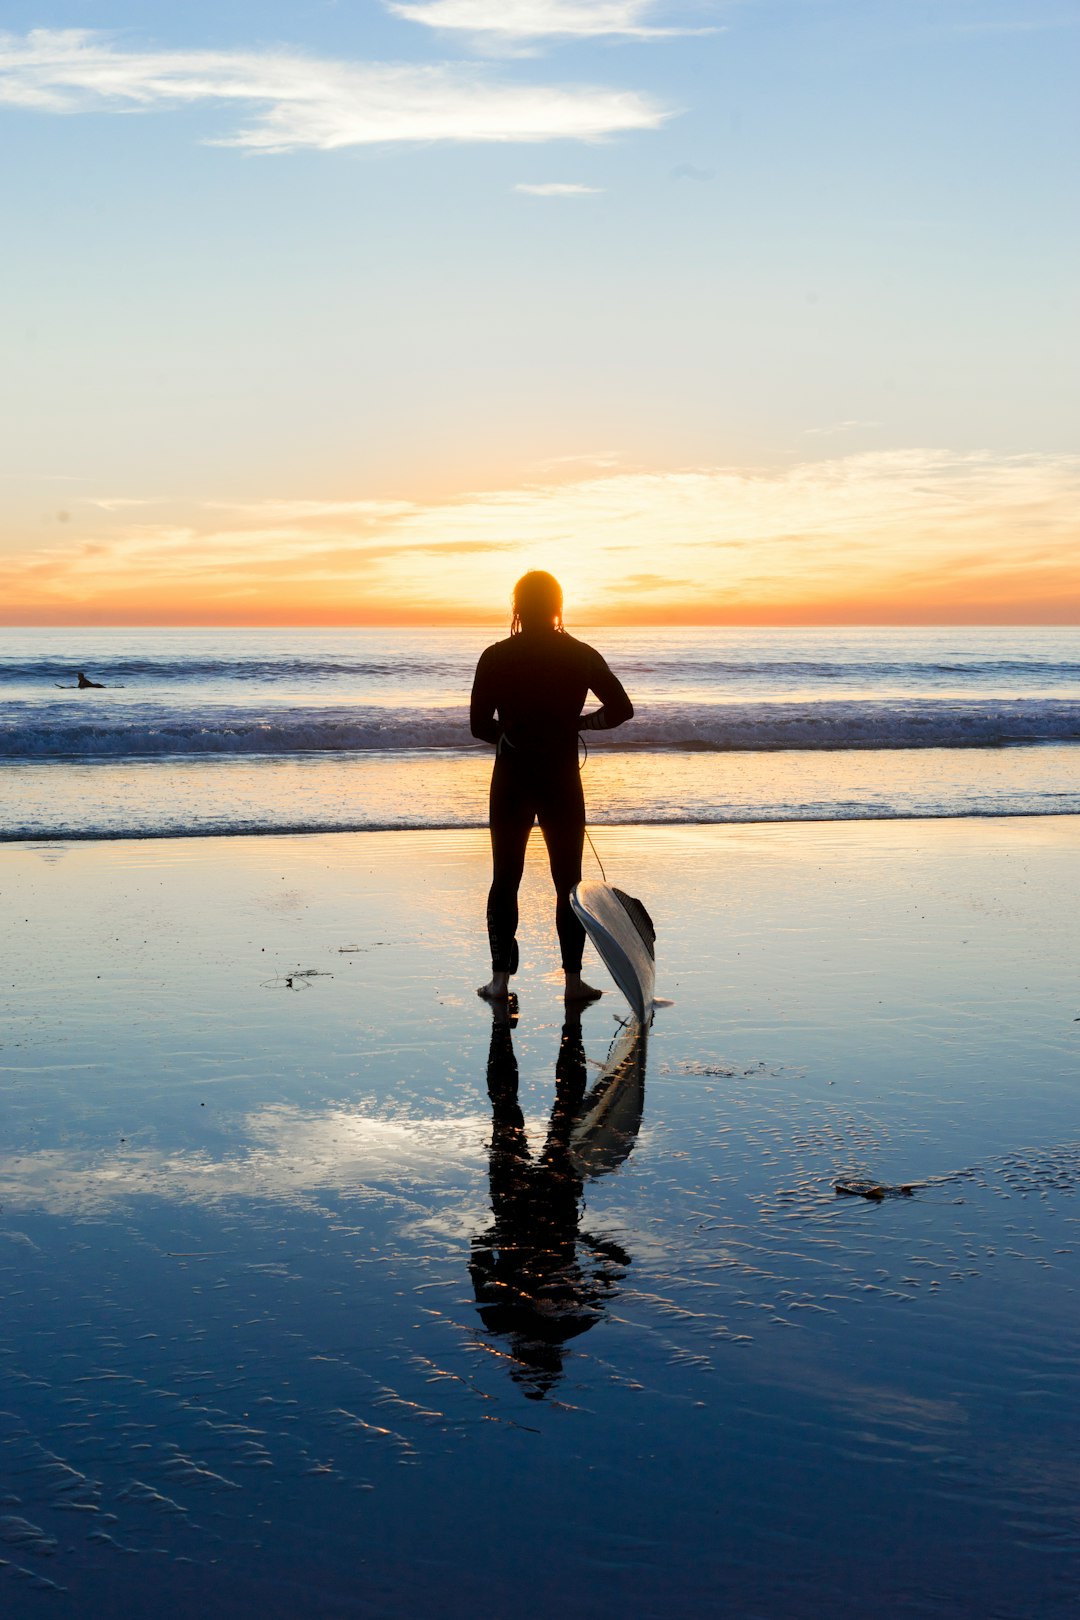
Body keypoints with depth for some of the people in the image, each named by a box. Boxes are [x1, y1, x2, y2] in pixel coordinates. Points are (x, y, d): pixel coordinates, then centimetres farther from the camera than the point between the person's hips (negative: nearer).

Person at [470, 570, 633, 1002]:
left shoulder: (496, 657, -5)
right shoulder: (581, 656, -3)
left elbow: (480, 726, -5)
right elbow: (621, 709, -3)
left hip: (511, 780, 0)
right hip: (562, 780, 0)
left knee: (505, 879, 9)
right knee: (568, 881, 9)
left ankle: (500, 978, 4)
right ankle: (573, 978, 8)